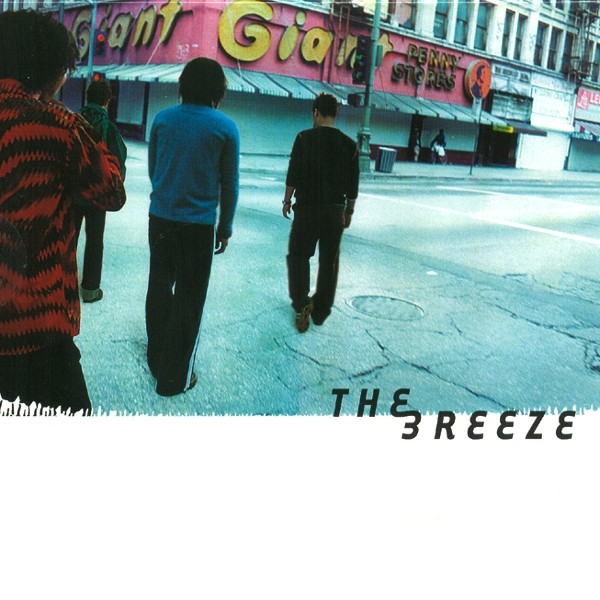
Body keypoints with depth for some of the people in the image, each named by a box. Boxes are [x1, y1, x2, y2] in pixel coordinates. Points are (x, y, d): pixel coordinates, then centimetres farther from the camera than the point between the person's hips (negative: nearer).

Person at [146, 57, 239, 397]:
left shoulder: (163, 118, 1)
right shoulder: (225, 127, -7)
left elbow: (152, 168, 10)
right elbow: (230, 183, -2)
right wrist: (226, 226, 8)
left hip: (160, 218, 4)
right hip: (198, 224, -3)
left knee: (160, 287, 18)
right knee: (188, 297, 5)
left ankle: (157, 361, 31)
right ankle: (175, 378, 13)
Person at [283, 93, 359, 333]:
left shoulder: (304, 138, -8)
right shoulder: (349, 144, 1)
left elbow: (293, 175, -8)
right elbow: (352, 184, 5)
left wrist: (287, 200, 4)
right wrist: (349, 210, 15)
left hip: (307, 207, -3)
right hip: (335, 210, 3)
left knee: (298, 254, 12)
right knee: (329, 261, 11)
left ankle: (301, 300, -3)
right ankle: (320, 310, 20)